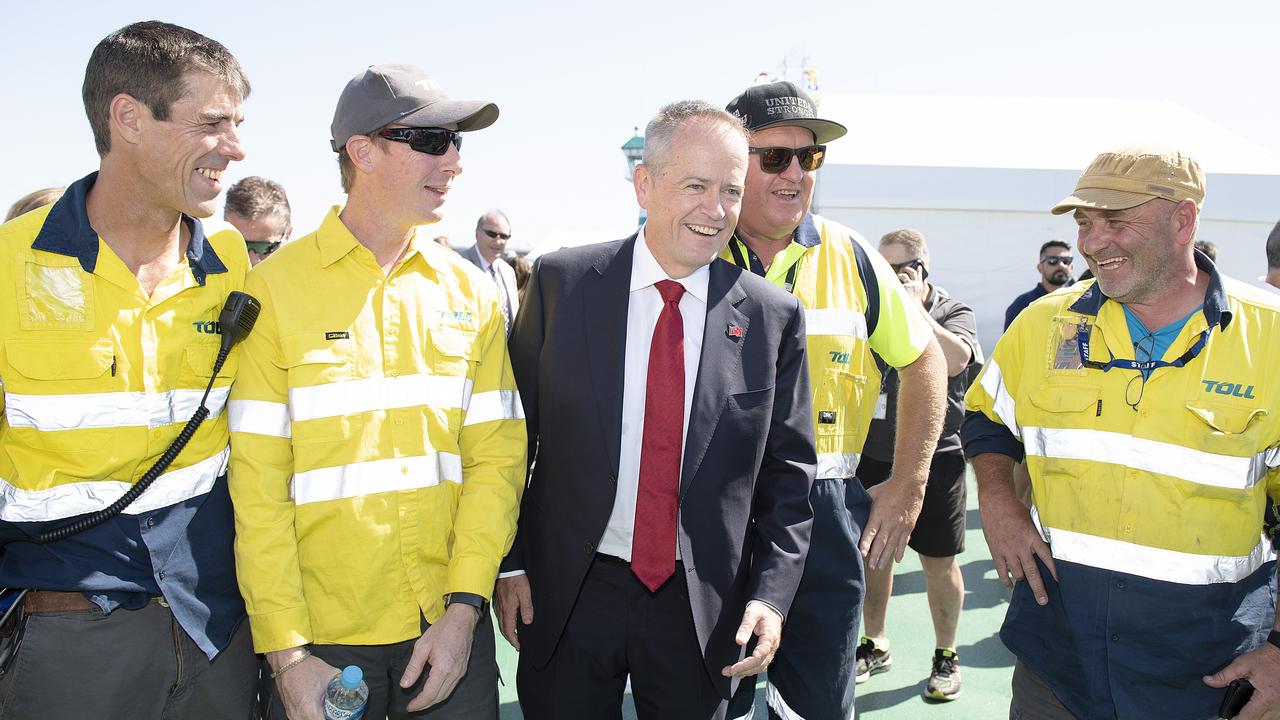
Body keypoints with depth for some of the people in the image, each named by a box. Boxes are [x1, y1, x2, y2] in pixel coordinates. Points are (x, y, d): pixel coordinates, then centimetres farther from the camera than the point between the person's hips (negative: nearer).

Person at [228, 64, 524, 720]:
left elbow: (495, 455, 0)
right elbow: (257, 481, -7)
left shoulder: (470, 292, 3)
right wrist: (285, 651, -10)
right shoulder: (275, 286, -5)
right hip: (323, 637, -2)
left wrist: (463, 609, -8)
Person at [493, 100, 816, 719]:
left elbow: (787, 470, 1)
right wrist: (510, 561, -1)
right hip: (568, 595, 0)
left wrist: (772, 593, -6)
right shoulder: (562, 283, -6)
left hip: (704, 613, 1)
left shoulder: (773, 318, -3)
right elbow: (512, 431, 0)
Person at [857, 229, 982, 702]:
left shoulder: (953, 313, -3)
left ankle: (945, 656, 24)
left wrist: (914, 306, -20)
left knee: (939, 561, 6)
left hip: (934, 457, -3)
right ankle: (874, 645, 31)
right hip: (873, 455, 3)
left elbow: (954, 360, -24)